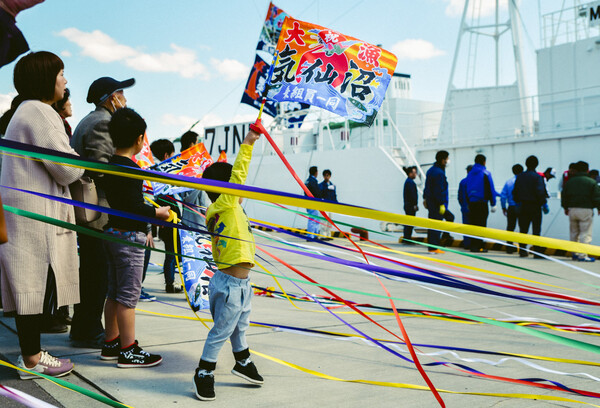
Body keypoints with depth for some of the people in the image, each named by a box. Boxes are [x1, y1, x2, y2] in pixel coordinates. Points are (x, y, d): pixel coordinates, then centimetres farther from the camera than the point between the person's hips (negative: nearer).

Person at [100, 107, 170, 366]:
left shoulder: (109, 165, 9)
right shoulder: (130, 169, -18)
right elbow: (134, 208, -22)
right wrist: (158, 212, -10)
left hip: (111, 231, 9)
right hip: (129, 236, -9)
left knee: (114, 292, 16)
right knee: (129, 294, -2)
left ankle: (110, 344, 25)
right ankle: (128, 351, 6)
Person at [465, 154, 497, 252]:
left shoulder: (470, 174, 12)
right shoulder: (485, 173, -6)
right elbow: (490, 189, -7)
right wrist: (493, 204, -4)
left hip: (472, 203, 6)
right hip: (482, 203, -6)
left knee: (472, 225, 9)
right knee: (481, 225, -3)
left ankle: (473, 246, 11)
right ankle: (478, 246, -5)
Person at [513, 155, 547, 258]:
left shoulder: (520, 176, 5)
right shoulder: (537, 177, -10)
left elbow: (515, 191, 7)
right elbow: (540, 191, -17)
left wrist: (518, 201, 17)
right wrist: (543, 202, -4)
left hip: (523, 206, 4)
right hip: (535, 206, -4)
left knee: (523, 229, 11)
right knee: (536, 230, 1)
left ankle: (522, 250, 10)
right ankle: (536, 252, 0)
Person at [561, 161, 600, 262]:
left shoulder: (569, 181, 8)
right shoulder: (592, 182, -4)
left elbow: (564, 196, 11)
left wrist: (565, 207, 23)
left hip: (572, 209, 5)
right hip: (586, 209, -5)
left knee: (573, 232, 15)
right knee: (585, 233, -3)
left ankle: (575, 253, 22)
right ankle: (583, 255, -8)